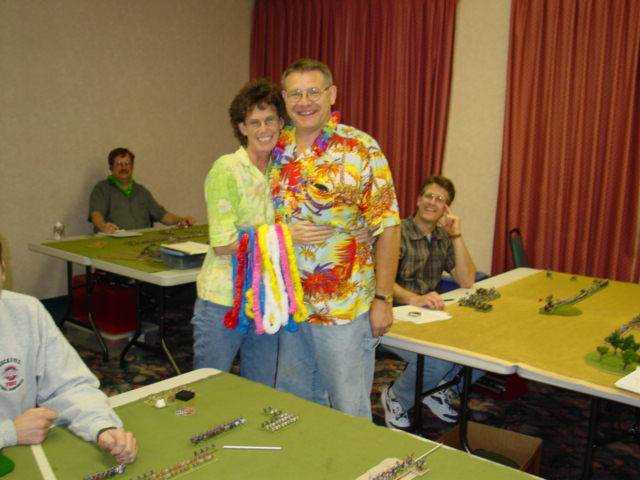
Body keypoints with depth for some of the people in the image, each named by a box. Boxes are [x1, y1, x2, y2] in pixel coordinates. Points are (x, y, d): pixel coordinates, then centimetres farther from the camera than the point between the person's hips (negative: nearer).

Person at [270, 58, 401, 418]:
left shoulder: (360, 149, -11)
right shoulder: (278, 149, 4)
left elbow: (387, 228, -11)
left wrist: (382, 298, -14)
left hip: (345, 307, -5)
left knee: (348, 410, 7)